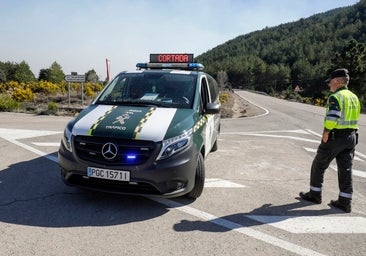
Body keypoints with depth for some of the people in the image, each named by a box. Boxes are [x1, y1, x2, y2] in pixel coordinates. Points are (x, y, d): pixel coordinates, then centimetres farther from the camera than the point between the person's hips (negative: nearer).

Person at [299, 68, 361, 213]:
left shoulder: (335, 97, -14)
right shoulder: (354, 97, 13)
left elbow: (332, 117, -27)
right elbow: (354, 118, 14)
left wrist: (326, 133, -17)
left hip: (335, 137, -8)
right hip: (351, 137, 8)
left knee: (319, 165, 8)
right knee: (345, 170, 8)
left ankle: (315, 195, 18)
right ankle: (344, 202, 12)